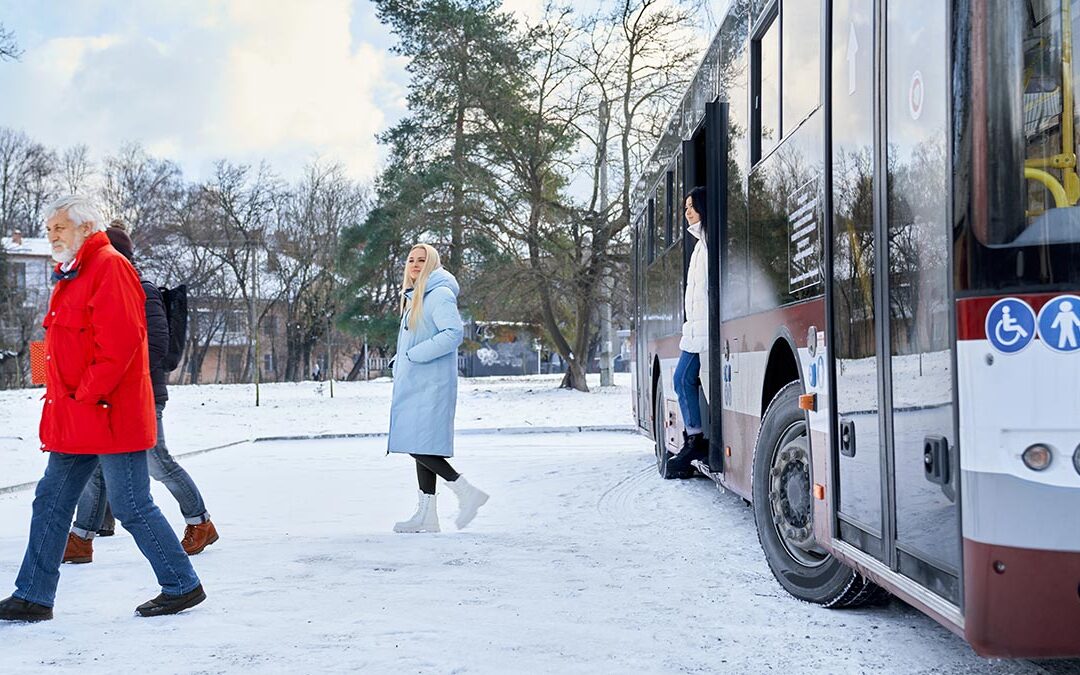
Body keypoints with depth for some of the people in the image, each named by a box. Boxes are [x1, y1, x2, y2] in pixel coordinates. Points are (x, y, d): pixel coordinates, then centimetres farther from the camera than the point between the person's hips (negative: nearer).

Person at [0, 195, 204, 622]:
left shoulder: (109, 266, -11)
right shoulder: (70, 275, 19)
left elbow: (119, 339, -22)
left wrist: (88, 394, -19)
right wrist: (63, 400, 14)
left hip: (108, 414, -10)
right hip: (73, 418, 10)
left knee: (132, 507, -3)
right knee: (51, 502, 12)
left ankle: (182, 586, 10)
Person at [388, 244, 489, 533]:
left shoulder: (439, 295, -10)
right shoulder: (415, 298, 20)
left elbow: (453, 333, -23)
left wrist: (414, 355, -19)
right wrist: (402, 359, 11)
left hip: (429, 385, -10)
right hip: (415, 385, 10)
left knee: (420, 447, -13)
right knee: (419, 448, 8)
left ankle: (467, 492, -3)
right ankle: (426, 515, 11)